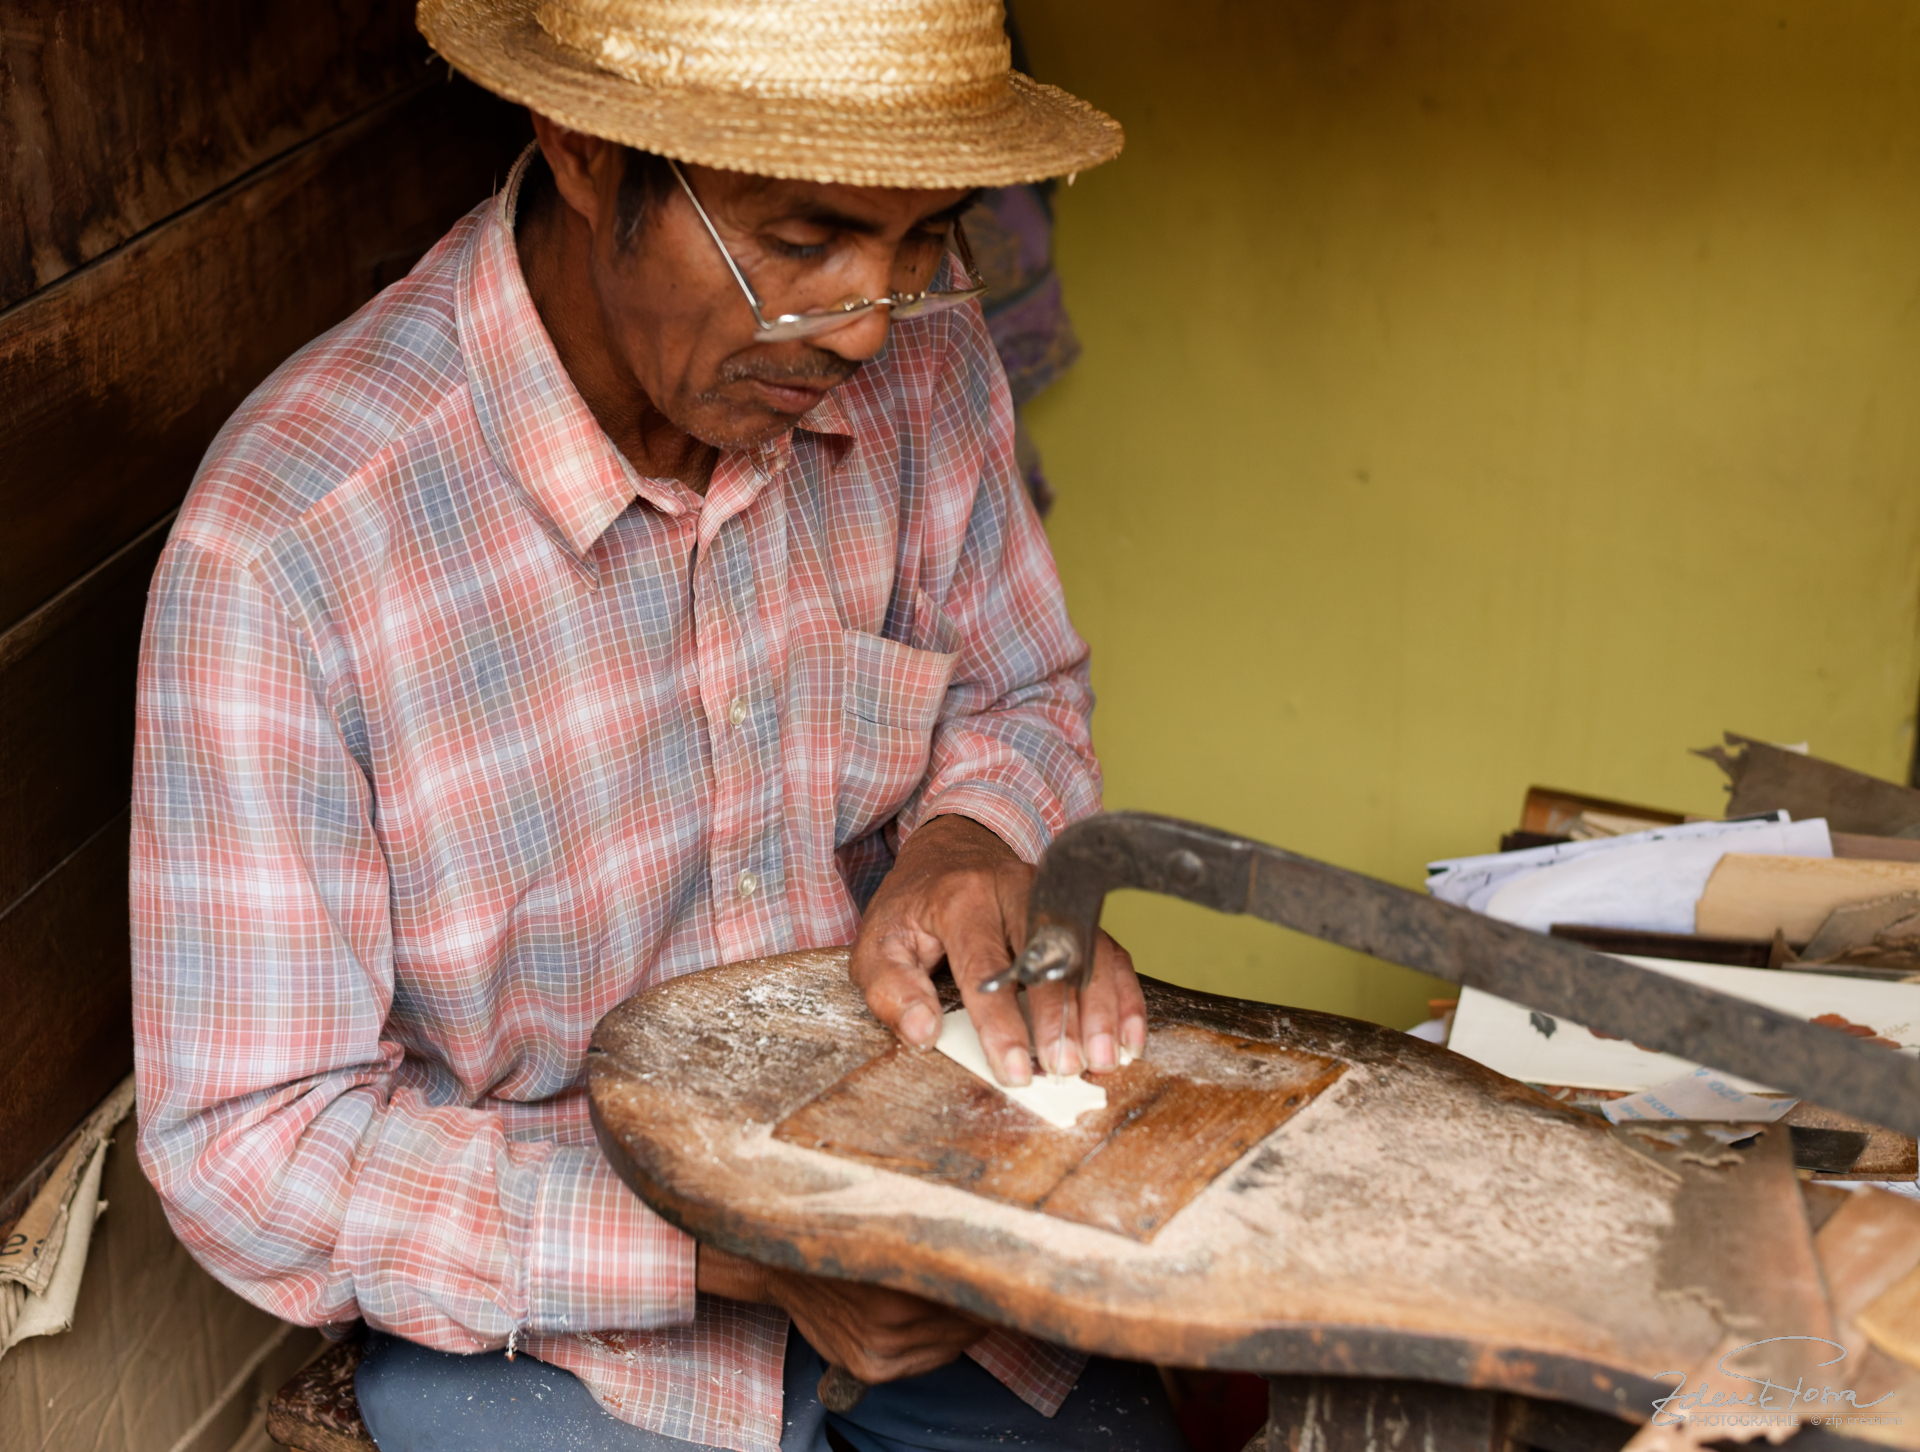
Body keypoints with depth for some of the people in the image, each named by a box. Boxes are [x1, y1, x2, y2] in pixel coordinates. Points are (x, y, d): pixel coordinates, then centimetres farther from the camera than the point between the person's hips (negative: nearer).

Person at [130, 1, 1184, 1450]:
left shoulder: (917, 346, -11)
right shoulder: (277, 551, -26)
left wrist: (973, 840, -17)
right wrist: (743, 1251, -28)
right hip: (532, 1297, -3)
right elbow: (250, 1147, -20)